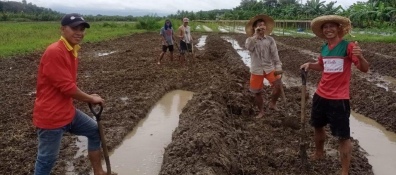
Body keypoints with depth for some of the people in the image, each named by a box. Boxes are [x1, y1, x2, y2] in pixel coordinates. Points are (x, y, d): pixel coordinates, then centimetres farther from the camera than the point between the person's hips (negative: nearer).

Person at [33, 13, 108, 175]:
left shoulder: (72, 50, 7)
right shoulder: (54, 52, -23)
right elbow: (67, 87, -23)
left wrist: (88, 97, 3)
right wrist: (91, 98, -9)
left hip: (68, 111, 10)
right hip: (50, 116, -10)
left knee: (95, 131, 19)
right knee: (47, 159, 3)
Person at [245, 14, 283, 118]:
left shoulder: (270, 39, 1)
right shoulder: (250, 40, -4)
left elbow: (274, 54, -2)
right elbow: (248, 47, -29)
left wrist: (278, 67, -10)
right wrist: (256, 35, -29)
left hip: (269, 68, 1)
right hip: (256, 70, -1)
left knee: (278, 86, -12)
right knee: (257, 92, 7)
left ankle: (272, 103, 15)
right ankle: (261, 111, 27)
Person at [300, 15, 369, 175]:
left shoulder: (348, 46, -12)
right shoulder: (324, 48, 5)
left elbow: (364, 69, -15)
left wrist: (360, 56, -35)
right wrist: (310, 65, 2)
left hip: (339, 99, -7)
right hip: (320, 96, 7)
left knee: (343, 136, 0)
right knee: (318, 126, 22)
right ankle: (319, 153, 46)